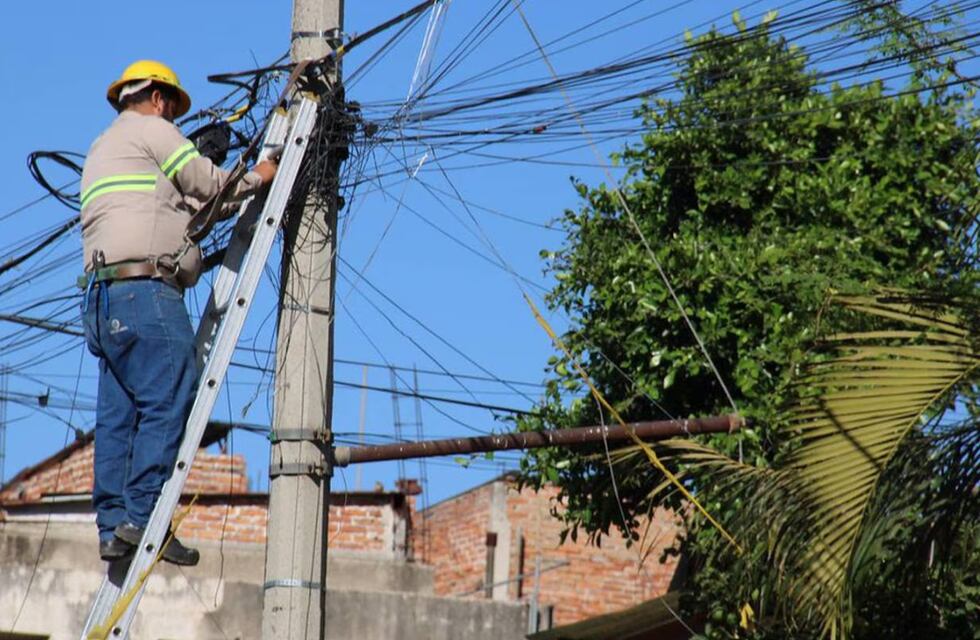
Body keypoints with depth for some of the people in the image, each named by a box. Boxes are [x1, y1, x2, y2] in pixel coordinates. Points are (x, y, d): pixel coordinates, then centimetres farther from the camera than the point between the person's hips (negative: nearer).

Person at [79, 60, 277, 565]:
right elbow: (209, 183, 2)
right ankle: (142, 517, -19)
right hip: (145, 287, -10)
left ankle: (113, 527, 0)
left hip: (104, 296, 10)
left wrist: (217, 200, 30)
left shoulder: (100, 149, 31)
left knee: (118, 413, 5)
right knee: (169, 400, -12)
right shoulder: (152, 129, 4)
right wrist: (257, 177, 18)